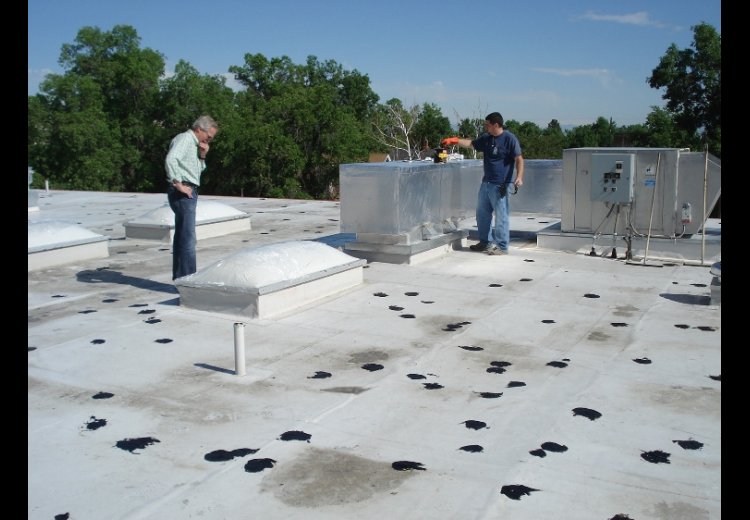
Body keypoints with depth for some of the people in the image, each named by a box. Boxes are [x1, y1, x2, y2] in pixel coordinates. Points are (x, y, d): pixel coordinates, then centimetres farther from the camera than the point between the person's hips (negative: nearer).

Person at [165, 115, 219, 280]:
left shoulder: (193, 143, 19)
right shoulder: (184, 138, -10)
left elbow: (198, 170, 26)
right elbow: (170, 160, -26)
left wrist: (202, 156, 8)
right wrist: (178, 184, -22)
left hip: (189, 192, 10)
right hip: (183, 193, -10)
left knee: (181, 237, 14)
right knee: (188, 239, -11)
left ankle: (179, 277, 22)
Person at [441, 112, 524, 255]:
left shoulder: (510, 139, -10)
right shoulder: (486, 138, 12)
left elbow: (519, 159, -13)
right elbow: (471, 144, 28)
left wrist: (519, 177, -24)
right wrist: (454, 140, 20)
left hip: (500, 185, -8)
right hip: (486, 183, 8)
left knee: (501, 215, -5)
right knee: (482, 213, 15)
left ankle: (502, 246, 2)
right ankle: (486, 242, 28)